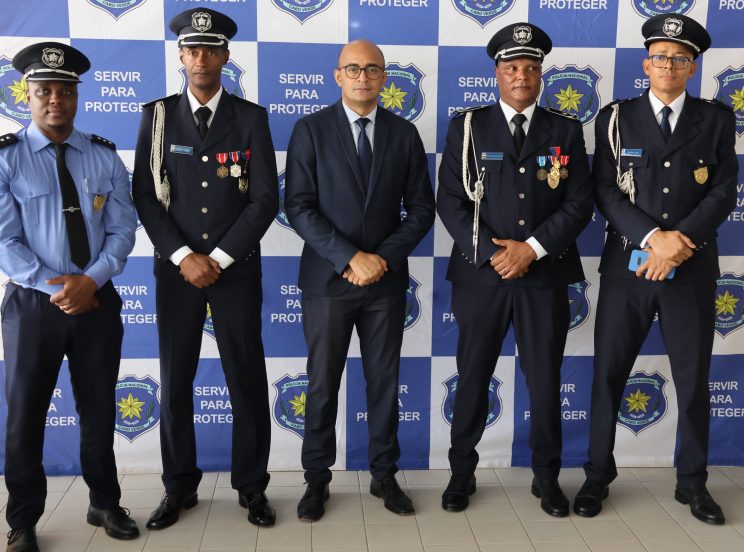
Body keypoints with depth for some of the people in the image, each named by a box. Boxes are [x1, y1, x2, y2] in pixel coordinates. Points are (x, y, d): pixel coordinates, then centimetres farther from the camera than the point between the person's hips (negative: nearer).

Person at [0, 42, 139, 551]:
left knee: (99, 409, 14)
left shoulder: (105, 157, 5)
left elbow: (123, 229, 0)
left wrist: (91, 280, -15)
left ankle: (105, 504, 32)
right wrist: (54, 286, -16)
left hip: (98, 300, 2)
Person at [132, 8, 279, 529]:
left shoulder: (251, 118, 2)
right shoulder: (157, 116, 5)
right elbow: (146, 195, -1)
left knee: (248, 381, 4)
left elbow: (265, 200, -4)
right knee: (175, 383, 6)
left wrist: (219, 258, -11)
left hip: (237, 269, -1)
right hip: (176, 268, 1)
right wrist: (183, 257, -11)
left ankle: (252, 486, 19)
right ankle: (180, 487, 23)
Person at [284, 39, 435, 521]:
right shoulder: (311, 130, -2)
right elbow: (299, 207, -9)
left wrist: (384, 256, -10)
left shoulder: (404, 133, 5)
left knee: (385, 382, 11)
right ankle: (317, 479, 23)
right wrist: (350, 257, -17)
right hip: (328, 279, -2)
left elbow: (421, 208, 3)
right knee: (323, 385, 7)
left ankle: (384, 475, 26)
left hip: (387, 281, 2)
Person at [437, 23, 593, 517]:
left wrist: (532, 248, -12)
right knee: (473, 378, 8)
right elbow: (451, 202, -2)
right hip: (480, 275, 0)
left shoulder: (566, 130, 7)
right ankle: (462, 473, 24)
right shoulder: (467, 127, 4)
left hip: (546, 277, 1)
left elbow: (579, 203, 0)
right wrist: (492, 253, -12)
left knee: (545, 382, 8)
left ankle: (547, 477, 25)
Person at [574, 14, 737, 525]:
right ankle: (598, 476, 20)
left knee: (694, 378, 9)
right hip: (627, 265, -1)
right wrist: (653, 237, -18)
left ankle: (693, 482, 26)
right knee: (608, 375, 5)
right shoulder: (616, 118, 4)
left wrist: (680, 242, -16)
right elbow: (606, 193, -5)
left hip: (692, 269, 1)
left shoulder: (717, 120, 6)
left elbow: (724, 193, -2)